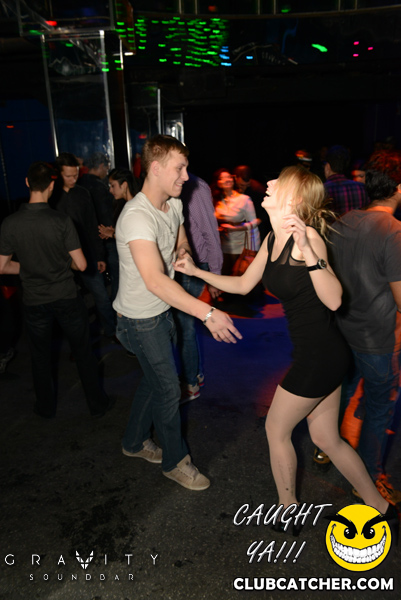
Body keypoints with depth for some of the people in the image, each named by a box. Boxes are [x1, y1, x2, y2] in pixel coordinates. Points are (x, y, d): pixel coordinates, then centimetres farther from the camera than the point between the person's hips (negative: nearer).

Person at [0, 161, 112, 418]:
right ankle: (98, 404, 27)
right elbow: (81, 264, -13)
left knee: (41, 356, 20)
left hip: (34, 302, 2)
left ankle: (46, 407, 37)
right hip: (66, 298, -2)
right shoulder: (61, 221, -16)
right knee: (84, 353, 14)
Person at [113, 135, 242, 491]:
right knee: (169, 389, 4)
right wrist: (208, 313, -47)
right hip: (142, 319, -8)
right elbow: (155, 280, -43)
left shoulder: (174, 205, -1)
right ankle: (175, 461, 28)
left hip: (162, 311, 8)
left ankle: (135, 441, 45)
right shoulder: (137, 217, -30)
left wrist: (184, 253, -5)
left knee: (155, 380, 21)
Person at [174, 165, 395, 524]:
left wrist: (307, 251, -41)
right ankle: (379, 507, 39)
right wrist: (197, 271, 15)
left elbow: (333, 300, -30)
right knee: (326, 438, 20)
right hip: (319, 352, 8)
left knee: (277, 430, 11)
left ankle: (288, 512, 34)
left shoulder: (306, 236, -21)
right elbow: (243, 285, 16)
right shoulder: (273, 239, 5)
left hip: (320, 355, -8)